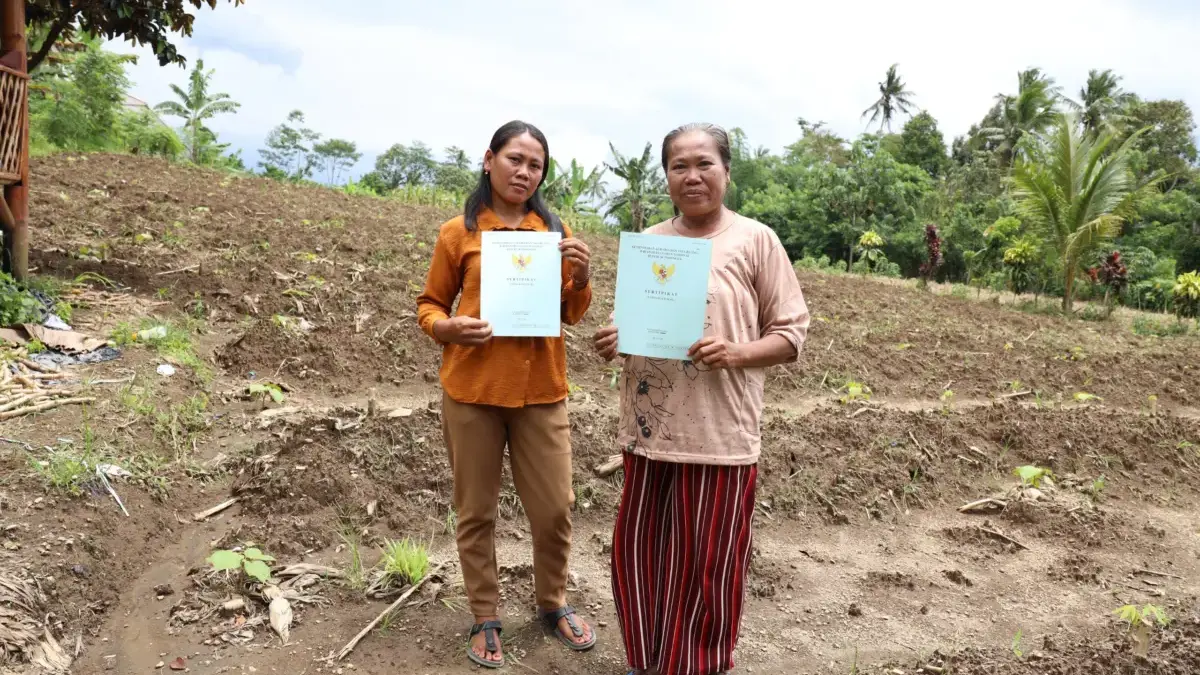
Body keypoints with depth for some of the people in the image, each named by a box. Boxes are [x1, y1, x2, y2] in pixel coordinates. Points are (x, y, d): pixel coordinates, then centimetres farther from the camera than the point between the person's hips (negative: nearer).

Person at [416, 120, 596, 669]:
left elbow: (572, 314, 8)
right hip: (471, 391, -1)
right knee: (476, 512, 9)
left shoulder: (554, 230, 5)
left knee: (554, 508, 9)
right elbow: (428, 306, 5)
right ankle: (485, 618, 26)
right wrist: (450, 327, -16)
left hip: (541, 392, 2)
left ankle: (553, 604, 32)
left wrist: (581, 278, -12)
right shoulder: (458, 232, -1)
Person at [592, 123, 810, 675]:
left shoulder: (756, 241, -3)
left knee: (707, 565, 7)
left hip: (719, 434, -4)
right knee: (639, 554, 13)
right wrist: (611, 341, -5)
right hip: (649, 428, 4)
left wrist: (737, 352, -20)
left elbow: (791, 334, -2)